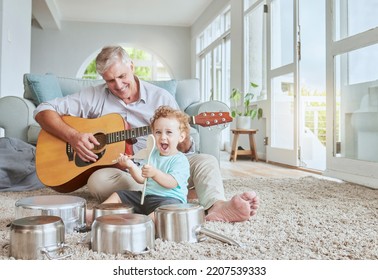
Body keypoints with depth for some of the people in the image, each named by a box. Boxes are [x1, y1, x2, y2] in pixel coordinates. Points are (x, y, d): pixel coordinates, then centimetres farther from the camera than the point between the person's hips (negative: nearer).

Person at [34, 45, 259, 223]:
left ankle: (217, 207, -55)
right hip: (119, 171, -1)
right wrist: (73, 136, -16)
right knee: (98, 180, -35)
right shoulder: (94, 96, 3)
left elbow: (185, 151, 7)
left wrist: (183, 141, -19)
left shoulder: (162, 97, 5)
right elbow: (43, 110, 1)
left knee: (205, 161, -22)